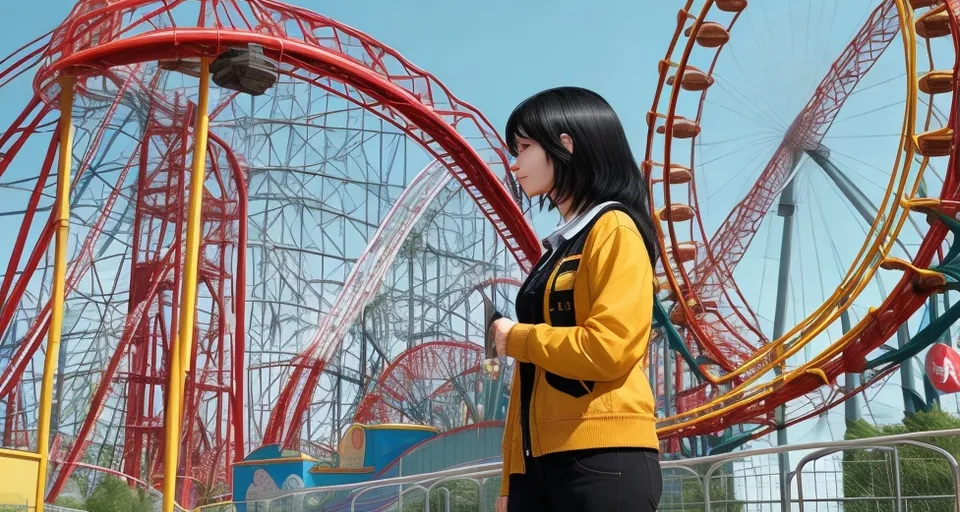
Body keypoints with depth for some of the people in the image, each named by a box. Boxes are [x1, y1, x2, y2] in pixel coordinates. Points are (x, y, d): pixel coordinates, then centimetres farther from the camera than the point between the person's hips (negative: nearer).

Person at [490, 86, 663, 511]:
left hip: (601, 460, -8)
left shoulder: (614, 230, -3)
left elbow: (608, 348, -18)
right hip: (537, 461, 8)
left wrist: (516, 338, -2)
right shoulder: (557, 248, 20)